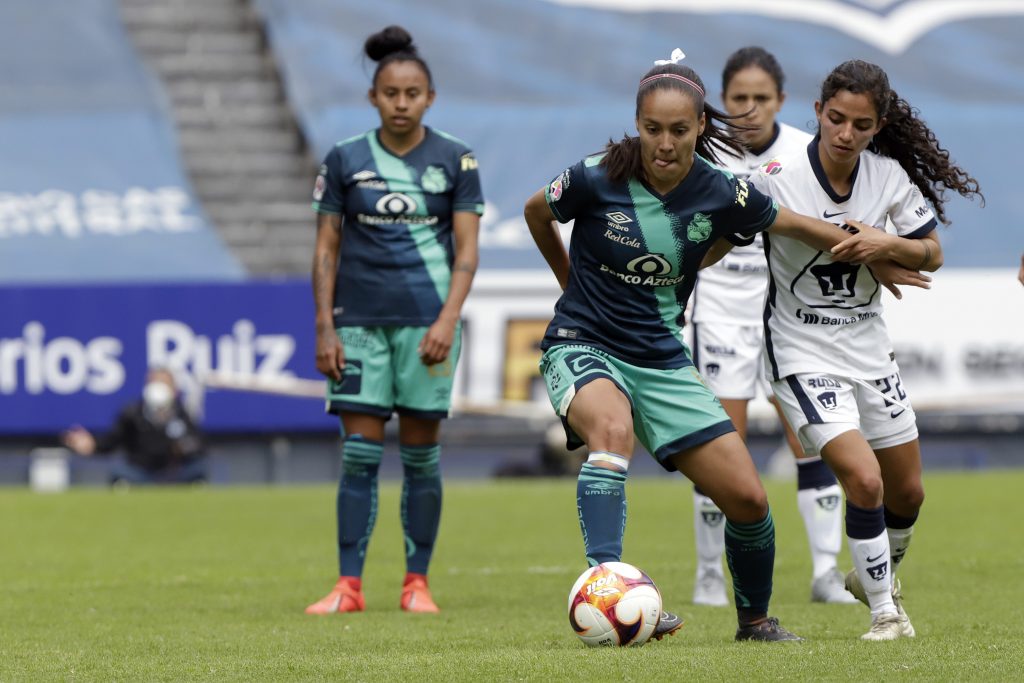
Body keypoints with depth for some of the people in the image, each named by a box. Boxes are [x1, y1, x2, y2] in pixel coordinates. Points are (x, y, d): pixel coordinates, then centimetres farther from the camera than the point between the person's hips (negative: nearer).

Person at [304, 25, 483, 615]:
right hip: (360, 321, 1)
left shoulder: (455, 160, 3)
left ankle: (418, 582, 9)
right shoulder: (345, 160, 5)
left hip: (427, 320, -1)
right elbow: (326, 249, 7)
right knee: (359, 454, -3)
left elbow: (467, 251, 1)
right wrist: (325, 327, 0)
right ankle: (349, 585, -2)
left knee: (421, 454, 2)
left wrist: (447, 319, -12)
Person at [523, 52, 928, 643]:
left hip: (662, 360, 4)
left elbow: (794, 225, 11)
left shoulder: (720, 193, -8)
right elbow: (537, 212, 7)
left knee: (748, 499, -1)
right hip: (584, 347, -4)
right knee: (613, 430, -39)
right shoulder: (597, 179, -15)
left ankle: (756, 620, 25)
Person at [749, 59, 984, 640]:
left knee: (907, 491, 13)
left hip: (869, 346, 5)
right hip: (804, 352, -5)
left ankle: (879, 575, 43)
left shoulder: (889, 176, -6)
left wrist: (888, 245, -17)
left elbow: (932, 255, 1)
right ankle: (886, 613, -2)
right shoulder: (777, 179, -18)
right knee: (864, 479, -20)